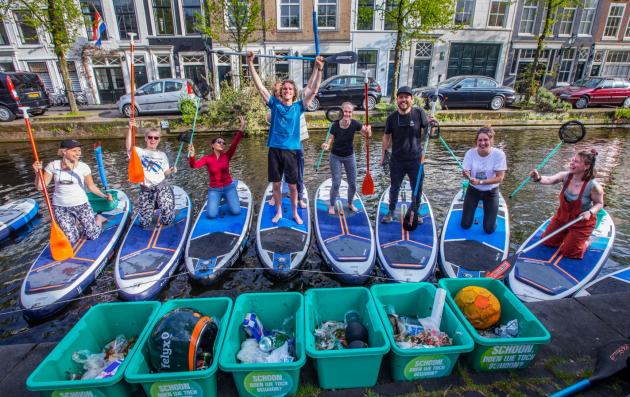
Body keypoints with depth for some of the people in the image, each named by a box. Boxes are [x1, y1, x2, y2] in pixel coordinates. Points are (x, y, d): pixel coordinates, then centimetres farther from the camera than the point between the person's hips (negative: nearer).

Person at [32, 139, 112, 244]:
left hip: (80, 204, -2)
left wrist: (104, 195, -17)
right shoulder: (53, 166, -7)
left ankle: (98, 218, 29)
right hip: (60, 207, 2)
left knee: (93, 236, -1)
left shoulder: (83, 167, -12)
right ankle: (77, 222, 33)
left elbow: (91, 186, -3)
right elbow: (40, 187, -4)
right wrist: (37, 172, -20)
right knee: (71, 240, 2)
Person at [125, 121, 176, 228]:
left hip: (161, 187, 0)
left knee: (167, 220, -16)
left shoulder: (162, 155, 12)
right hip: (145, 190, 0)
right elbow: (128, 147, -20)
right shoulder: (140, 152, 2)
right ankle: (152, 206, 37)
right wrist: (130, 129, -29)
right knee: (145, 224, 4)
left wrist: (171, 170, -8)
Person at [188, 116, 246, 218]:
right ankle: (217, 200, 17)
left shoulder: (226, 156, -2)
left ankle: (227, 199, 18)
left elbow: (234, 144, -17)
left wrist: (241, 128, -31)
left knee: (236, 211, -16)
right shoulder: (207, 158, -3)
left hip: (229, 187, 1)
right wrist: (191, 156, -41)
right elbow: (194, 165, -18)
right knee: (212, 215, -16)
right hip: (214, 189, 0)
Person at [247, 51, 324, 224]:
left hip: (291, 150, -1)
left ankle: (295, 213, 25)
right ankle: (278, 212, 27)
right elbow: (260, 87, 0)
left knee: (292, 185, 6)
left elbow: (313, 90, -5)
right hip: (274, 149, 1)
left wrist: (318, 69, -15)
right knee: (276, 184, 10)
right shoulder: (275, 104, 4)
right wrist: (250, 64, -7)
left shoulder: (298, 106, 2)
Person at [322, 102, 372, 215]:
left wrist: (368, 130, -36)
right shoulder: (335, 125, -19)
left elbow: (368, 135, -13)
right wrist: (327, 145, -36)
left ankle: (350, 203, 34)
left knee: (352, 183, 9)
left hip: (349, 156, 2)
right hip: (336, 157, -2)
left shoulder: (355, 124, -16)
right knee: (336, 183, -1)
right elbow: (331, 139, -14)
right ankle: (332, 206, 19)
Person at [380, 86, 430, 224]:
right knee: (394, 188, 14)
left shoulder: (419, 113, -10)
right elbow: (387, 136, 6)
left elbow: (427, 130, 1)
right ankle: (391, 212, 32)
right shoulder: (392, 117, -5)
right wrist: (384, 153, 7)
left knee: (417, 188, 13)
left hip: (416, 159, 0)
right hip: (397, 160, 1)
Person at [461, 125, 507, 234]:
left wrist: (480, 182, -31)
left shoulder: (499, 154, -20)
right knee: (465, 225, 4)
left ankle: (490, 214, 35)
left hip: (491, 192, -1)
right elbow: (466, 172, -17)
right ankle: (471, 210, 37)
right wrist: (466, 175, -42)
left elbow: (500, 178, -20)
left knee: (489, 229, 2)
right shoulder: (470, 153, -15)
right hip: (473, 190, 1)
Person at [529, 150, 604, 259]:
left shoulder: (593, 185, -26)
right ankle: (568, 234, 39)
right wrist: (538, 178, -53)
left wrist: (590, 212, -30)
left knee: (567, 252, 6)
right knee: (547, 242, 16)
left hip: (582, 223, -4)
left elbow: (599, 204, -11)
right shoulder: (566, 176, -17)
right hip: (562, 217, 4)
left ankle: (585, 241, 35)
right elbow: (549, 180, -31)